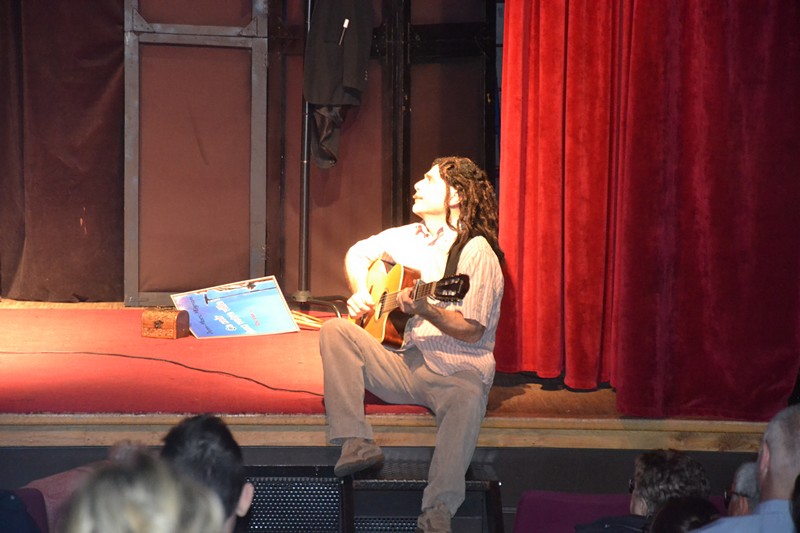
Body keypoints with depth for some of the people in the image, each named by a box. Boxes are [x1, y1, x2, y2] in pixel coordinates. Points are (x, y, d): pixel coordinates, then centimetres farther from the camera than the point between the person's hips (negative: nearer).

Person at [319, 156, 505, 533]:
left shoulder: (477, 253, -8)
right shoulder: (408, 238, 12)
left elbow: (472, 331, -14)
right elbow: (359, 253, 30)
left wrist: (424, 310, -29)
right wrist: (360, 293, 10)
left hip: (457, 372, -6)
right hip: (405, 363, 6)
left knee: (467, 402, -40)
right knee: (335, 329, -14)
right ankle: (355, 443, -26)